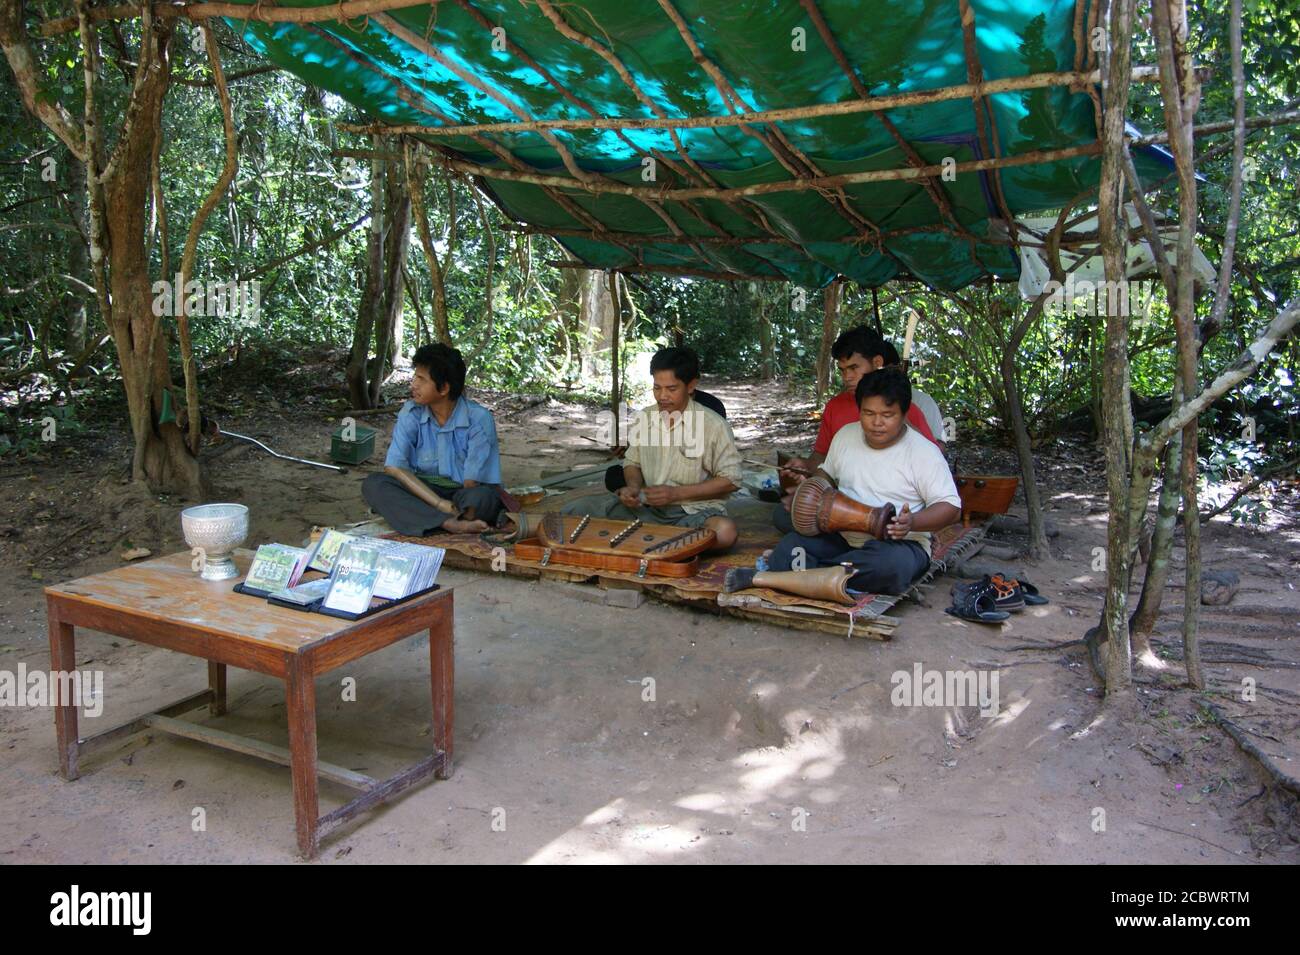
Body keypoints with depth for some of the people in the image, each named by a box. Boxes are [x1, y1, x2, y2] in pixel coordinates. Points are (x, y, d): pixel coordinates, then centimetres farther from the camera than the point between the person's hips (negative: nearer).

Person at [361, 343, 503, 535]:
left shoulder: (478, 418, -12)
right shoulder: (411, 413, -5)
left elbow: (473, 481, -12)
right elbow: (394, 467, -14)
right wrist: (438, 503, -25)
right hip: (421, 490, 3)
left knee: (483, 496, -37)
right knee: (373, 485, -27)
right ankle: (452, 524, -39)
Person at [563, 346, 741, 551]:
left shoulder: (714, 425, -8)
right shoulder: (642, 418, 5)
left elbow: (730, 480, -6)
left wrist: (676, 493, -13)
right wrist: (633, 487, -5)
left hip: (695, 510, -3)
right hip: (646, 506, 3)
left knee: (725, 531, -38)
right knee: (574, 511, -13)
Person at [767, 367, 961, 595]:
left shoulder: (923, 452, -8)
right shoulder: (845, 435, 7)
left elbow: (951, 508, -10)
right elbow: (827, 473, 25)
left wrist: (912, 522, -29)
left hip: (898, 542, -3)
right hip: (842, 537, 4)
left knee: (891, 564, -40)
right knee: (787, 548, -20)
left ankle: (812, 570, -26)